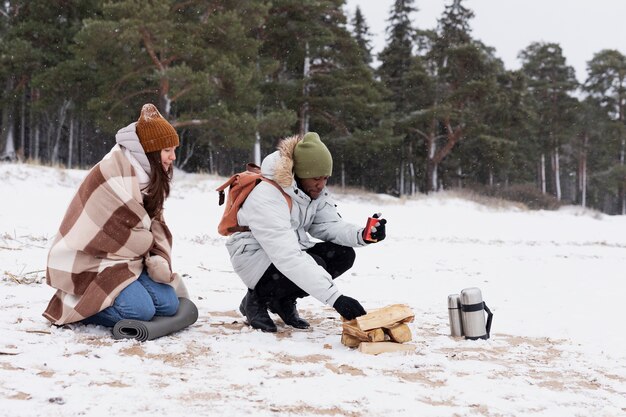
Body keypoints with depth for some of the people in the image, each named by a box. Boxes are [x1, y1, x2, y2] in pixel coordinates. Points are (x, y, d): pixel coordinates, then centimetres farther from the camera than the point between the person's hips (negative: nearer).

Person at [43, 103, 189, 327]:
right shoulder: (114, 172, -20)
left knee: (168, 304, -8)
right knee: (141, 309, -26)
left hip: (123, 258, 9)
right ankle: (73, 304, -4)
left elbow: (154, 224, 6)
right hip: (88, 261, -9)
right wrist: (150, 247, 0)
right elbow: (132, 227, -19)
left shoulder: (147, 175, 10)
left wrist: (160, 259, -12)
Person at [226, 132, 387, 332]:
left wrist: (361, 235, -28)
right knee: (312, 266, -31)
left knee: (343, 254, -10)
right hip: (255, 258, -8)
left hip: (291, 252, 8)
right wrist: (335, 298, -44)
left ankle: (284, 300, 5)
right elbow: (288, 257, -38)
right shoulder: (267, 197, -31)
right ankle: (257, 299, -6)